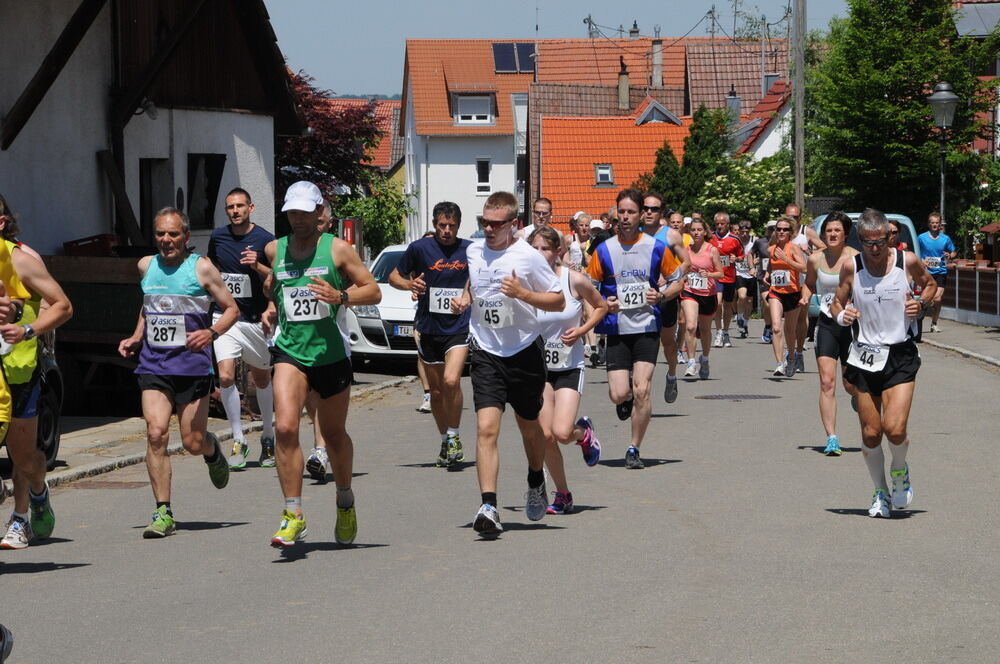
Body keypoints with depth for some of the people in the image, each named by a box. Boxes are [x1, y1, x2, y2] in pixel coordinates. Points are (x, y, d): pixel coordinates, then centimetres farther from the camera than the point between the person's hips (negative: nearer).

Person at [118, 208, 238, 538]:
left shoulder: (201, 268, -3)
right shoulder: (146, 266, 10)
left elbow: (232, 309, 0)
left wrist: (211, 332, -18)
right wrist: (136, 337, 14)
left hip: (192, 365, -3)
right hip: (153, 363, 3)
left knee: (193, 443, 1)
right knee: (156, 433, -15)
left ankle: (213, 451, 40)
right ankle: (163, 513, -11)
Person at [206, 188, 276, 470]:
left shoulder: (265, 240, -7)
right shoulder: (218, 237, 4)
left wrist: (257, 266, -22)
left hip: (256, 320, -1)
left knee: (261, 380, 13)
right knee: (225, 377, -16)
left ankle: (268, 437, 32)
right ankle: (238, 441, -7)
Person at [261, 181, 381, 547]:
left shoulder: (337, 249, -3)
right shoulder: (275, 250, 7)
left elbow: (373, 292, -3)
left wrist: (340, 296, -21)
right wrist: (271, 309, 7)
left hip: (331, 353, -1)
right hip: (289, 350, 1)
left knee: (334, 434, 13)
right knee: (286, 428, -18)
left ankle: (345, 502, 38)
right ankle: (293, 515, -13)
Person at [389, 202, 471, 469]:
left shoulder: (470, 250, 2)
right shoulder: (420, 248, -1)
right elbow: (394, 276, 8)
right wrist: (409, 284, -12)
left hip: (459, 327, -1)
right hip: (429, 328, 1)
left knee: (451, 380, -22)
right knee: (436, 390, 9)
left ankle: (454, 437, -5)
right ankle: (446, 441, 27)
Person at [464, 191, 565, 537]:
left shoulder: (528, 257, -11)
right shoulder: (474, 251, 4)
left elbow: (559, 301, -6)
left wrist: (523, 293, -21)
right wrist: (467, 298, 6)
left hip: (525, 352, -2)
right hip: (486, 353, 2)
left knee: (530, 427, 15)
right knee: (486, 429, -14)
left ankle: (536, 482, 45)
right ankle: (488, 506, -21)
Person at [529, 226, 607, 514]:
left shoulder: (575, 280, -10)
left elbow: (601, 306, 6)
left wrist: (582, 330, -8)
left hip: (570, 366, -2)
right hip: (539, 366, 2)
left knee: (562, 433, -16)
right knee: (545, 436, -2)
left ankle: (584, 432, 22)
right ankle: (562, 494, 18)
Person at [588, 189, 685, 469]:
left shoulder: (656, 248, 0)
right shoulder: (604, 250, 1)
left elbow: (678, 281, 9)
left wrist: (661, 295, -10)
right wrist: (603, 304, -10)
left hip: (647, 328, -1)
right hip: (616, 329, 1)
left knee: (641, 391, -11)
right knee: (619, 394, -8)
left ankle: (634, 449, 4)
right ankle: (627, 398, 31)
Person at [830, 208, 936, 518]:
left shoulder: (907, 261, -4)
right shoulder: (851, 267, -2)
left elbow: (930, 284, 15)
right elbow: (837, 302, 10)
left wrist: (921, 302, -5)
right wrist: (841, 315, -13)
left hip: (901, 356, -2)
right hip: (865, 355, 2)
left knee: (894, 428, -15)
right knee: (870, 432, 3)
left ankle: (899, 470, 18)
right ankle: (880, 492, 24)